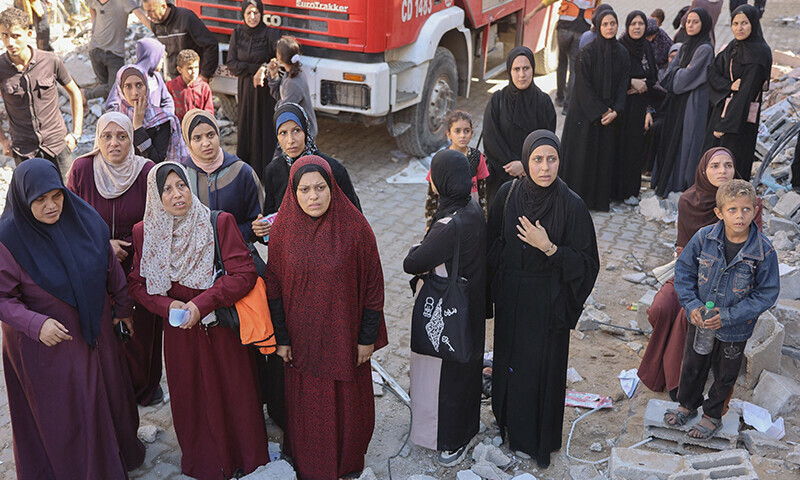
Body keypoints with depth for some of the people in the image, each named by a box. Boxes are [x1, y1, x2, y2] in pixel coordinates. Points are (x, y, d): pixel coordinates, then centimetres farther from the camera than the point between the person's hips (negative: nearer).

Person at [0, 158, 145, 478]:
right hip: (45, 343, -4)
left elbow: (110, 268, 4)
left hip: (95, 330, 5)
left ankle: (120, 454, 46)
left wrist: (123, 307, 14)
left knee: (108, 393, 21)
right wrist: (36, 324, -31)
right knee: (62, 413, 10)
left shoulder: (83, 218, -9)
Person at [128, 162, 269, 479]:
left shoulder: (219, 223, -12)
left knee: (233, 395, 10)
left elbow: (244, 274, -16)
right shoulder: (144, 233, -4)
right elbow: (137, 284, 5)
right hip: (180, 333, 2)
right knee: (191, 400, 13)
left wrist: (201, 304, -22)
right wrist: (167, 305, -14)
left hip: (222, 329, -2)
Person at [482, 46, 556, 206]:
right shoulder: (497, 100, -1)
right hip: (502, 177, 0)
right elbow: (491, 139, -6)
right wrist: (512, 162, -12)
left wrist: (525, 164, -13)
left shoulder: (543, 101, 1)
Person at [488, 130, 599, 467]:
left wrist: (549, 248, -28)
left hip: (547, 303, -3)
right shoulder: (508, 194, -8)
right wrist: (494, 289, 6)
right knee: (509, 358, 19)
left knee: (540, 366, 9)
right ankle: (509, 422, 43)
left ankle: (535, 437, 31)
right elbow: (493, 244, 4)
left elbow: (586, 263, -14)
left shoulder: (572, 206, -18)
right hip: (510, 297, 4)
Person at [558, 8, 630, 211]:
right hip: (585, 114, -4)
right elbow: (583, 85, -12)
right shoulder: (587, 52, -10)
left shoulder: (622, 53, 5)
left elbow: (623, 84, 4)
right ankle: (578, 197, 10)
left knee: (606, 155, 8)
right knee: (582, 155, 0)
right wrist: (599, 111, -14)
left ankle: (601, 196, 20)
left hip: (610, 115, 4)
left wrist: (615, 111, -8)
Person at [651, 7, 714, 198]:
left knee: (685, 143, -4)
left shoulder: (705, 49, -12)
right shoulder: (685, 47, 13)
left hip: (693, 103, -8)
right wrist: (681, 72, -9)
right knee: (671, 141, 10)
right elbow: (670, 70, 9)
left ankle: (681, 185, 2)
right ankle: (666, 183, 18)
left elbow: (687, 76, -18)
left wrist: (677, 72, 0)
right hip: (677, 102, 8)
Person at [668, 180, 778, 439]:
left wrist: (727, 316, -22)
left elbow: (766, 294, -15)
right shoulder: (703, 238, -17)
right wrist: (691, 305, -17)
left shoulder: (764, 251, -22)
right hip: (699, 320, 2)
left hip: (735, 330, -2)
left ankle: (712, 415, 44)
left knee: (724, 374, 19)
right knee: (692, 366, 23)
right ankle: (688, 405, 49)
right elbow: (683, 270, -4)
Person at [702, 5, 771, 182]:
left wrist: (726, 124, -21)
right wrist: (730, 86, -17)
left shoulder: (759, 52, -15)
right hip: (721, 110, 8)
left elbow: (748, 90, -19)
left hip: (741, 117, -7)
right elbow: (713, 71, 4)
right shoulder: (733, 46, 9)